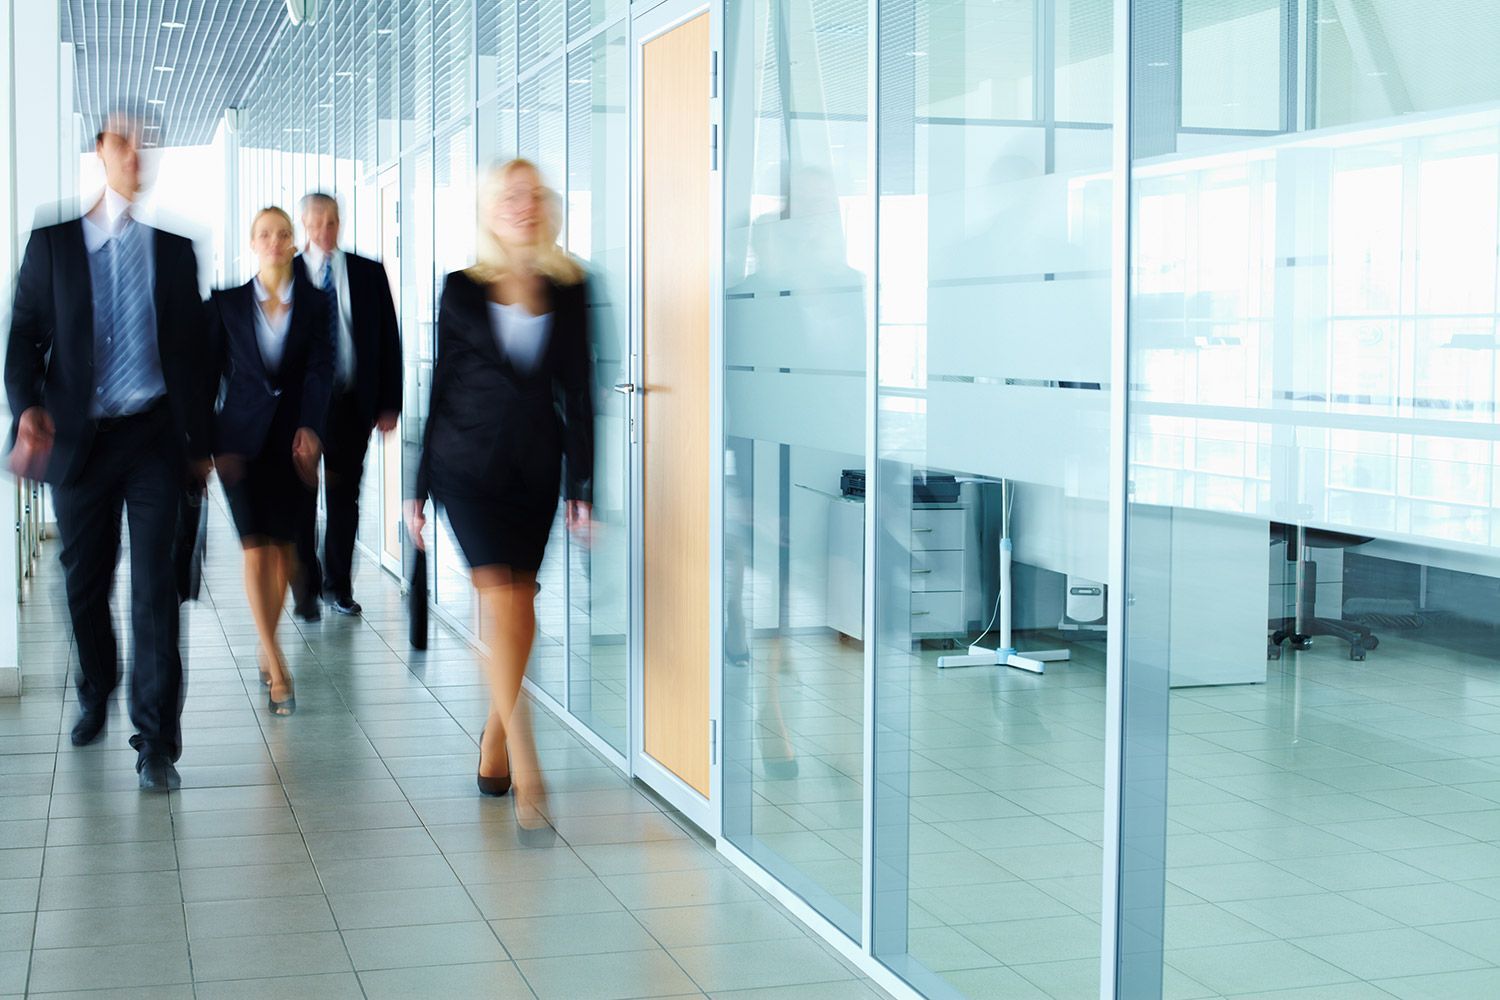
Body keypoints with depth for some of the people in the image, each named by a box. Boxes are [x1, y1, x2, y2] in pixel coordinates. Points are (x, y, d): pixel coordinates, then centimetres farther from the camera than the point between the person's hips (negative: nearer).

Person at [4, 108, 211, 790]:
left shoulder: (173, 249, 7)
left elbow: (192, 351, 10)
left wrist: (200, 444, 9)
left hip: (153, 438, -1)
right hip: (78, 440, 1)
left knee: (155, 588, -7)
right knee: (85, 582, 12)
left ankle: (156, 742, -5)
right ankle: (96, 696, 38)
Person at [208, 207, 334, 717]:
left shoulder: (315, 303, 3)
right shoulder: (227, 303, 3)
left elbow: (321, 368, -7)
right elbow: (211, 371, 5)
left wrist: (310, 428, -22)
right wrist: (206, 444, 2)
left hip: (296, 438, 1)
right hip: (243, 436, -1)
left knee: (285, 546, 7)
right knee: (257, 549, -11)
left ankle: (267, 648, 25)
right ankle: (277, 667, -12)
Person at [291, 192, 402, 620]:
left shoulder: (368, 273, 5)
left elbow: (388, 340, 6)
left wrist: (389, 404, 0)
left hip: (352, 403, 2)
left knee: (345, 497, 8)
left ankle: (338, 585, 20)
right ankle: (306, 588, 14)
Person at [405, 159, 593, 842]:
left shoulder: (568, 292, 7)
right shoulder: (461, 291, 4)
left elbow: (578, 393, 7)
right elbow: (436, 389, 6)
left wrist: (580, 487, 2)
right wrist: (417, 490, 6)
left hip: (536, 469, 2)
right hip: (468, 465, -2)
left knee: (519, 606, 5)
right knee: (502, 598, -15)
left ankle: (494, 744, 23)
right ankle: (526, 776, -16)